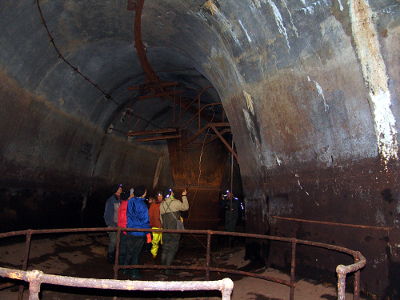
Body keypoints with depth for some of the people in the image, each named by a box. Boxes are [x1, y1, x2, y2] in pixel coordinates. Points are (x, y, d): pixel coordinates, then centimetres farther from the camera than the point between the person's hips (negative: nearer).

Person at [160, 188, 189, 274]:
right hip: (175, 229, -5)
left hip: (166, 230, 5)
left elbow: (161, 218, 11)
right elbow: (185, 207, 0)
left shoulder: (162, 205, 4)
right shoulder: (176, 202, -13)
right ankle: (168, 269, 2)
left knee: (165, 249, 14)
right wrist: (184, 196, 7)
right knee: (172, 249, 1)